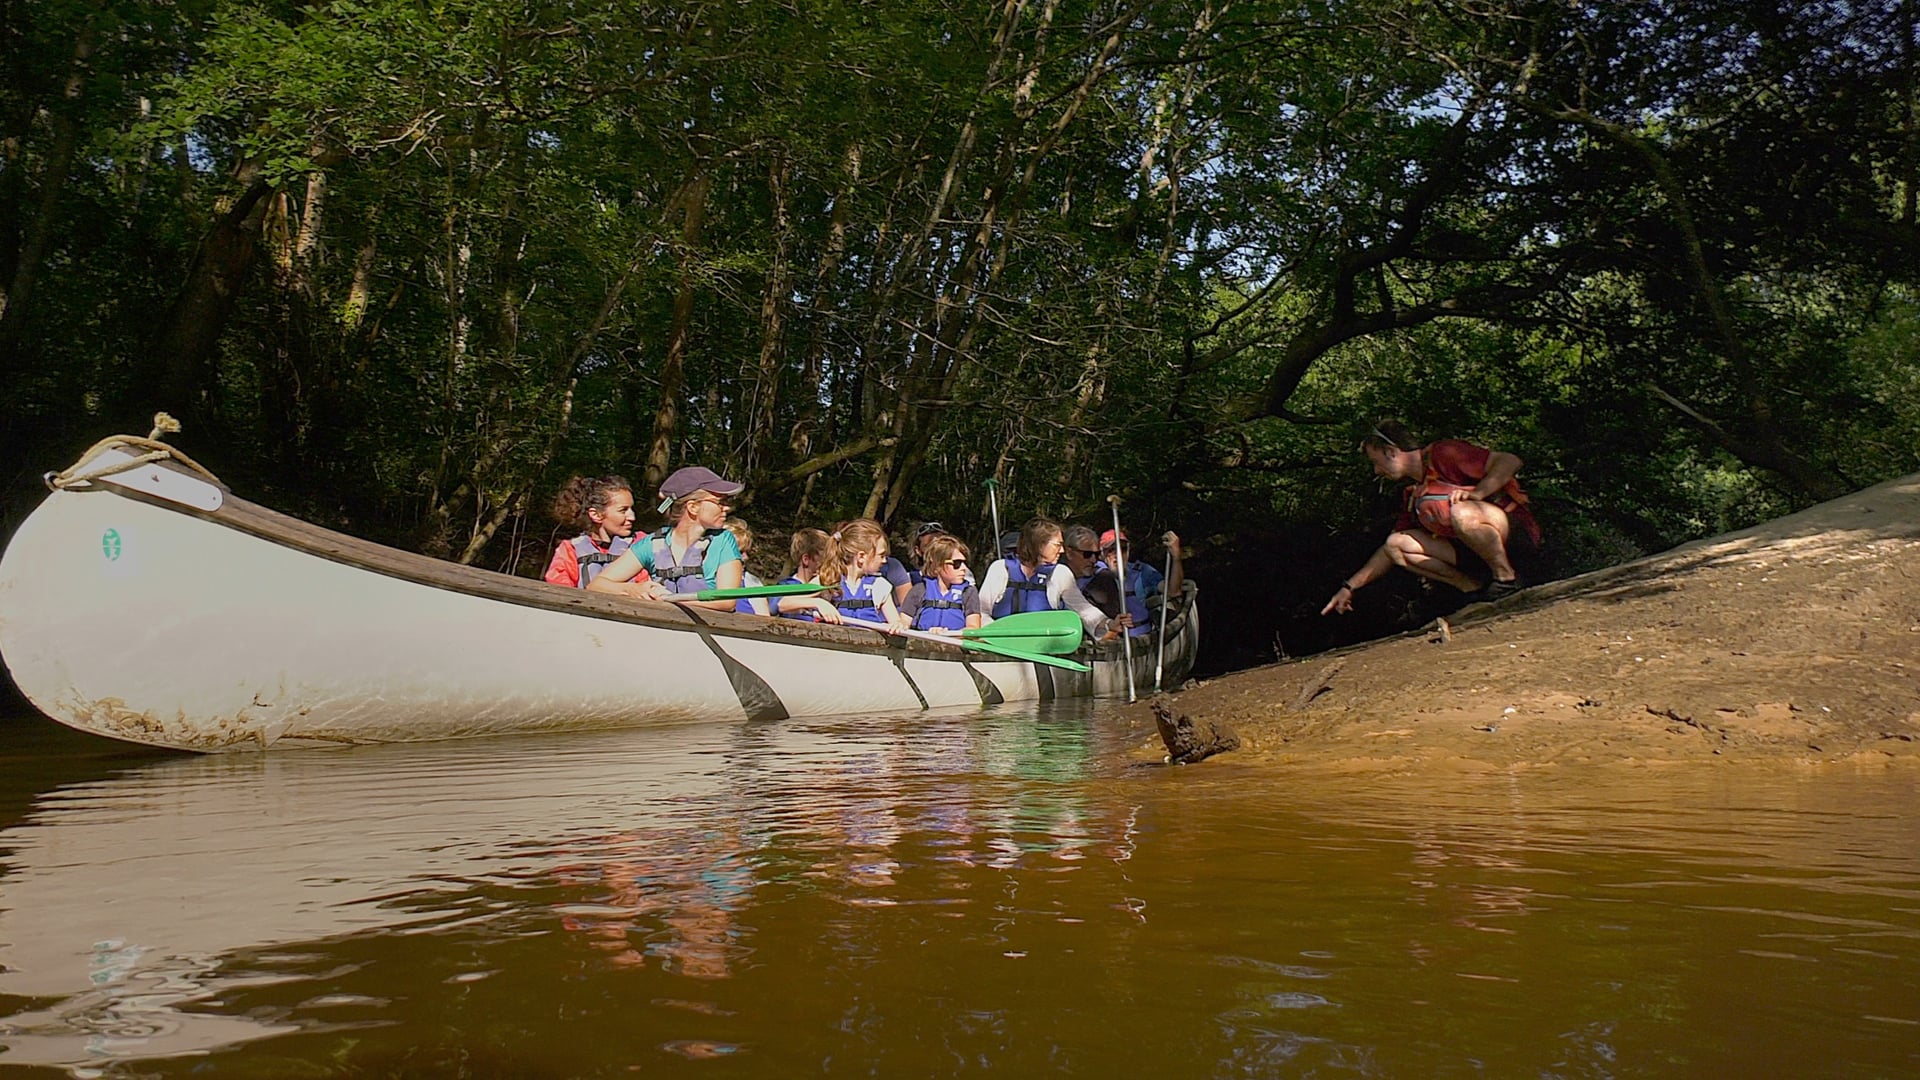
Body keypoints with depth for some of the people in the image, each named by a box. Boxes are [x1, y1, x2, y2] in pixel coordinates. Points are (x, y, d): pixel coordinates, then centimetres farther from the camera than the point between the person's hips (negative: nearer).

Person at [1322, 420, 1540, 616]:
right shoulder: (1414, 494, 15)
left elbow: (1510, 462, -16)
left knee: (1461, 513, -38)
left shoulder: (1443, 454, -8)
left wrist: (1475, 494, -26)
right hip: (1472, 548, 7)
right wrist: (1349, 587, 16)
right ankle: (1474, 589, -5)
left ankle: (1507, 576, -14)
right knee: (1396, 543, -4)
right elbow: (1392, 549, 19)